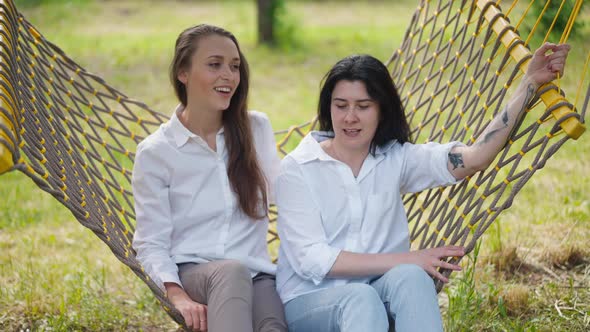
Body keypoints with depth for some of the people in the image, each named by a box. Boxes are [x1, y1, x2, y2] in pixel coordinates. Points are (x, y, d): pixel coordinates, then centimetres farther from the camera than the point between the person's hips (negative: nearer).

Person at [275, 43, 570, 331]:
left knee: (410, 277, -32)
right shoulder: (297, 168, -3)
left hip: (380, 291, 3)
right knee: (360, 298, -37)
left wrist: (530, 81, -13)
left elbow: (472, 159, -9)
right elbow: (310, 259, -12)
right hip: (310, 300, -3)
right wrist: (407, 259, -16)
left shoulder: (396, 159, 7)